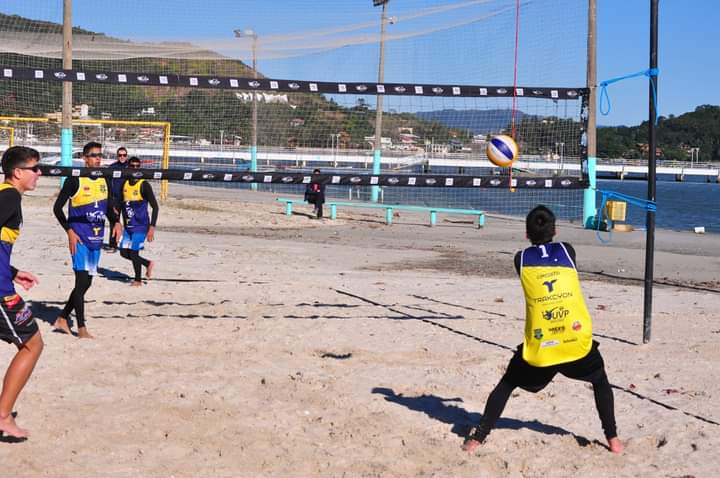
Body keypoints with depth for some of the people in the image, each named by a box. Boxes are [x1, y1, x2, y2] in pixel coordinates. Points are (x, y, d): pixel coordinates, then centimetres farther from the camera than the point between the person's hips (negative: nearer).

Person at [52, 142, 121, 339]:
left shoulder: (104, 180, 9)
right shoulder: (75, 180, -9)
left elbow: (109, 207, 19)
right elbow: (57, 208, -7)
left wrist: (116, 222, -1)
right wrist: (69, 231, -15)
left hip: (96, 239, 7)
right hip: (80, 238, -7)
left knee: (86, 282, 11)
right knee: (82, 281, -10)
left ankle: (62, 318, 25)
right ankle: (82, 328, -5)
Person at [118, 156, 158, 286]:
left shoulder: (144, 185, -12)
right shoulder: (125, 184, 6)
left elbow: (155, 207, -13)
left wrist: (152, 227, -19)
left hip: (141, 226, -7)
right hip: (128, 226, 7)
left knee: (133, 252, -7)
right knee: (124, 252, 7)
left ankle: (138, 280, 14)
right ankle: (148, 264, 28)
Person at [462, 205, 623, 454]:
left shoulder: (521, 258, 5)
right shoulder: (567, 250, 6)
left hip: (539, 342, 0)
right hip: (576, 338, 0)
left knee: (507, 384, 18)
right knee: (600, 381, 25)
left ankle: (477, 438, 11)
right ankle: (613, 439, 19)